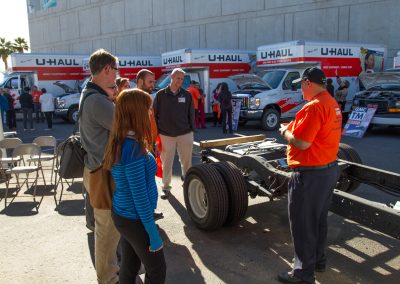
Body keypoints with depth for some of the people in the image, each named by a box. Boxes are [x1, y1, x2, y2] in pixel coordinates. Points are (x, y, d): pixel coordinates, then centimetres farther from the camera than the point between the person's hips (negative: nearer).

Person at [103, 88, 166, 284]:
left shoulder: (120, 142, 0)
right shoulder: (133, 148, -27)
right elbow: (140, 197, -24)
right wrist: (153, 234, -17)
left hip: (123, 215, 8)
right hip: (135, 219, -8)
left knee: (129, 266, 22)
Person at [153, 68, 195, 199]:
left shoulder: (187, 95, 3)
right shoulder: (160, 94, -1)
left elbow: (191, 114, 7)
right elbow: (154, 114, 3)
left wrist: (192, 130, 5)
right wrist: (156, 132, 0)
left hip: (185, 134, 1)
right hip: (166, 134, -1)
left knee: (186, 160, 10)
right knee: (166, 161, 6)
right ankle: (166, 187, 18)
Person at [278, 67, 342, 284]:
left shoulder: (314, 106, -22)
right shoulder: (332, 104, 9)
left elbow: (301, 143, -24)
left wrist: (284, 131, -6)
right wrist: (294, 128, 11)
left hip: (311, 174, -10)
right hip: (330, 168, 10)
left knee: (302, 223, 3)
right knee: (319, 219, 22)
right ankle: (318, 259, 37)